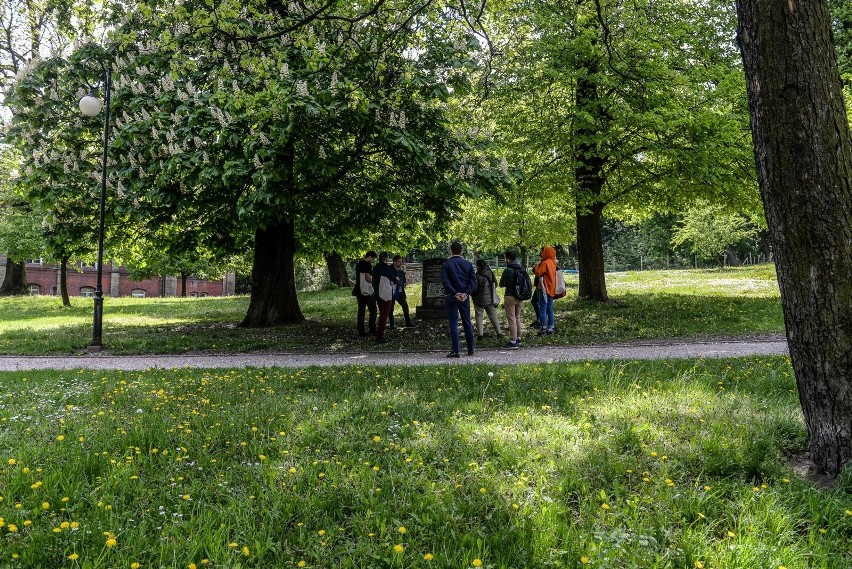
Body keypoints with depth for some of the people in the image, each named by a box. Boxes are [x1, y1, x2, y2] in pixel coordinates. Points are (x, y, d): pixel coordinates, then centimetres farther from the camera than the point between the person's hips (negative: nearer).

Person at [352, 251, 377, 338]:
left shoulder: (358, 263, 14)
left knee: (361, 311, 8)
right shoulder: (368, 264, -13)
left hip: (359, 291, 8)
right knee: (372, 310, 1)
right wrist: (377, 283, -7)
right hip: (367, 291, -8)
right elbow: (368, 278, -19)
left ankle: (361, 331, 7)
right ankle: (372, 330, -1)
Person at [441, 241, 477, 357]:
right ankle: (470, 350, 15)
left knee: (453, 323, -1)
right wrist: (466, 293, -8)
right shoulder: (468, 264, 6)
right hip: (464, 297, 3)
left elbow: (445, 281, -14)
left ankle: (455, 351, -4)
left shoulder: (446, 264, -4)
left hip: (451, 297, -3)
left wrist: (454, 293, -16)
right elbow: (473, 280, -1)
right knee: (467, 323, 12)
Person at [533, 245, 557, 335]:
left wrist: (537, 265, -1)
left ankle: (543, 328, -9)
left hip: (545, 288, -9)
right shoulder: (553, 263, 13)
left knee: (543, 308, -6)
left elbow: (538, 273, -14)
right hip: (551, 289, 9)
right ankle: (550, 328, 13)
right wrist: (540, 264, 10)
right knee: (550, 309, 11)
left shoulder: (545, 263, -15)